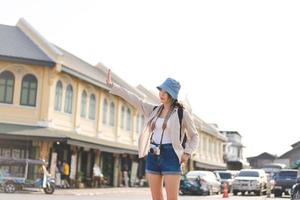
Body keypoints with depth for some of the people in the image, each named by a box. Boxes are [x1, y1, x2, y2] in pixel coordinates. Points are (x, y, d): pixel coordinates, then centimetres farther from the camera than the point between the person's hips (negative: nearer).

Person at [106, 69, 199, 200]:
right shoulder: (154, 110, 12)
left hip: (170, 157, -5)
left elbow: (194, 136, 7)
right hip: (153, 157, 5)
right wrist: (112, 85, 2)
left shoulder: (182, 113, -2)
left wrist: (187, 153, -9)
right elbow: (134, 100, 7)